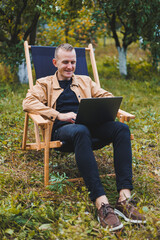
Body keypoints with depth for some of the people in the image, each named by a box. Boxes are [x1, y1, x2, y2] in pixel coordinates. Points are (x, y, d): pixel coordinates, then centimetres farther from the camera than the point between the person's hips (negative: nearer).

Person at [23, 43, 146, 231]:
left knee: (122, 128, -28)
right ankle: (101, 203, -48)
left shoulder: (85, 81, 30)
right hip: (62, 128, -4)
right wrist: (59, 115, -12)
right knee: (81, 132, -41)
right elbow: (28, 103, 1)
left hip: (90, 124, 4)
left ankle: (124, 198, -36)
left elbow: (107, 96, 24)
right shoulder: (45, 83, 19)